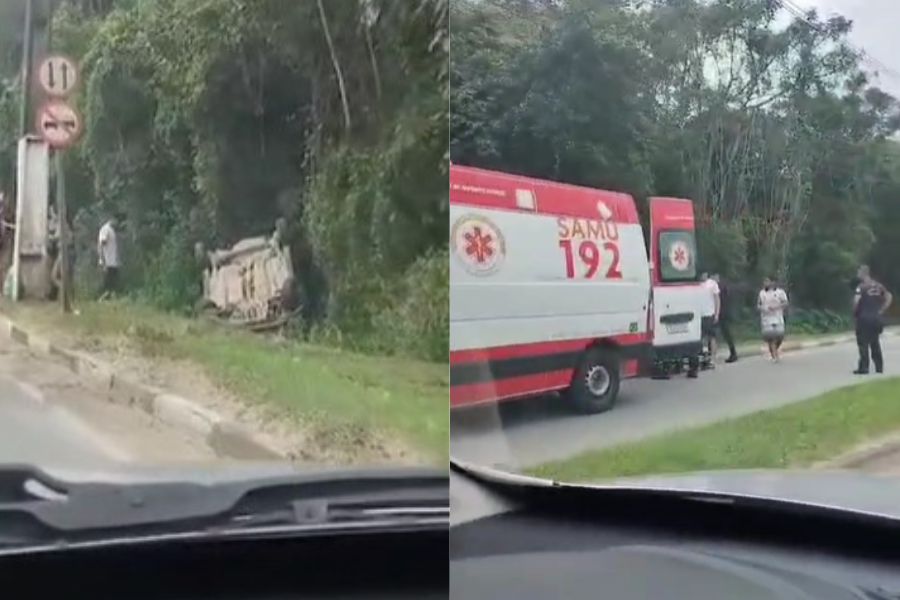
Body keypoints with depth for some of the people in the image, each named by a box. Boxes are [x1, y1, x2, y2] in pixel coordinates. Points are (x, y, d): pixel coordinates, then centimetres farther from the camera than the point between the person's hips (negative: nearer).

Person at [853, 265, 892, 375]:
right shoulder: (878, 286, 10)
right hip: (875, 318, 6)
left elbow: (856, 300, -24)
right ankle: (879, 367, 15)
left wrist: (855, 312, -8)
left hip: (864, 318, -6)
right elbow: (889, 297, 15)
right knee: (875, 343, 13)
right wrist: (881, 310, 11)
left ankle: (864, 367, -3)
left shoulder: (861, 286, -11)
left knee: (863, 343, -2)